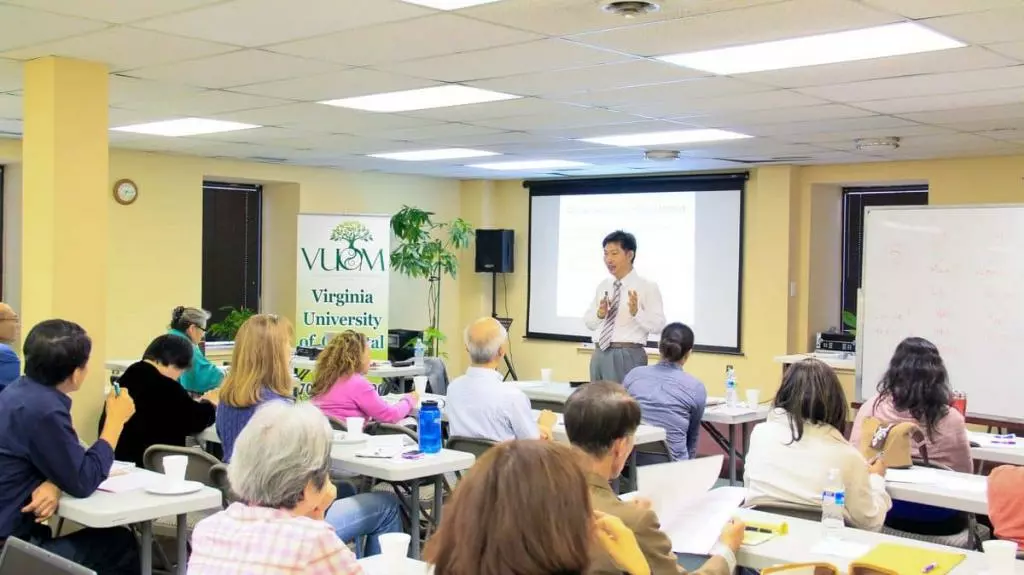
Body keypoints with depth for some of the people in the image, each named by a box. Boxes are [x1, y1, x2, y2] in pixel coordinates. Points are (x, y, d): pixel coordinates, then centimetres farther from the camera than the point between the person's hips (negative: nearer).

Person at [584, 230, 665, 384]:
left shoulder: (647, 287, -3)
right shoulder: (603, 286, 12)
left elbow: (658, 325, -11)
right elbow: (589, 323, 12)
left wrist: (636, 312, -27)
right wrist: (599, 314, -9)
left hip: (628, 356, -5)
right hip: (599, 354, 6)